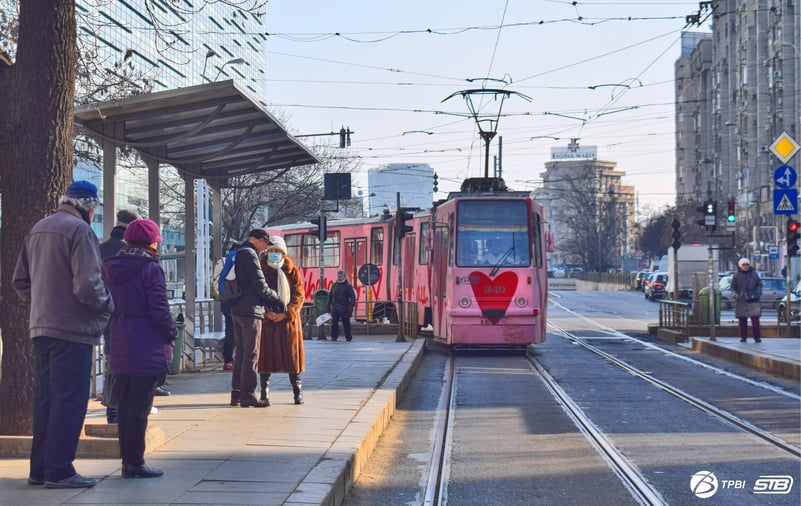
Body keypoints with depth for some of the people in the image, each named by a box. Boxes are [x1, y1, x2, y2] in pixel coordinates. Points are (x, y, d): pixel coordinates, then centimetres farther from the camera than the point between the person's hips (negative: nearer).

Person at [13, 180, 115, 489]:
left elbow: (20, 281, 16)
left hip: (41, 327, 8)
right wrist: (107, 305, -4)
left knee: (45, 399, 14)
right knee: (70, 400, -3)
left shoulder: (37, 230, 14)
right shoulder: (79, 230, -12)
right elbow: (87, 284, -20)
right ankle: (59, 471, -2)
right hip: (72, 328, -8)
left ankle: (39, 468, 19)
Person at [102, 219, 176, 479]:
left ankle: (128, 460, 19)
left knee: (124, 406, 14)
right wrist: (171, 332, -3)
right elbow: (159, 310, -17)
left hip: (120, 348, 7)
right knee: (140, 407, -2)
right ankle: (135, 464, 1)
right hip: (147, 349, -7)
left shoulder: (111, 268, 8)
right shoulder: (150, 269, -14)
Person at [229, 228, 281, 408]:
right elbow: (260, 286, -15)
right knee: (251, 354, -6)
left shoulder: (238, 255, 18)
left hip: (237, 310, 10)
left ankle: (236, 393, 17)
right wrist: (276, 297, 1)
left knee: (240, 353, 14)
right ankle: (247, 394, -5)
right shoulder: (250, 255, -12)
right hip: (250, 310, -10)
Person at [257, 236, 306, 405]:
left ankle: (297, 391, 9)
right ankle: (265, 391, 6)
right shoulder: (261, 270, 5)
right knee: (266, 354, -1)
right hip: (267, 319, 0)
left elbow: (299, 295, 1)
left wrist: (286, 313, -11)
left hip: (288, 319, 0)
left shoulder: (292, 271, 6)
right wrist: (267, 312, -13)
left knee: (292, 354, 2)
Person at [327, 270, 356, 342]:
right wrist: (329, 306, 13)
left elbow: (352, 297, -4)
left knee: (346, 324, 2)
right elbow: (330, 296, 18)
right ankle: (334, 336, 3)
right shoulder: (334, 285, 12)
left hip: (344, 308, -3)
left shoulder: (348, 286, -1)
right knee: (334, 323, -1)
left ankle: (348, 337, 10)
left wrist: (351, 306, -15)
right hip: (335, 308, 3)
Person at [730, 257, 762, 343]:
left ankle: (757, 337, -1)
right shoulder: (737, 276, 6)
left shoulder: (754, 274, 9)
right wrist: (735, 295, -8)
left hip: (753, 301, 0)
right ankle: (743, 337, 11)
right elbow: (732, 288, 9)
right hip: (741, 301, 0)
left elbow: (759, 285, 14)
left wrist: (758, 293, -1)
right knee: (742, 320, 3)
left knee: (755, 320, -5)